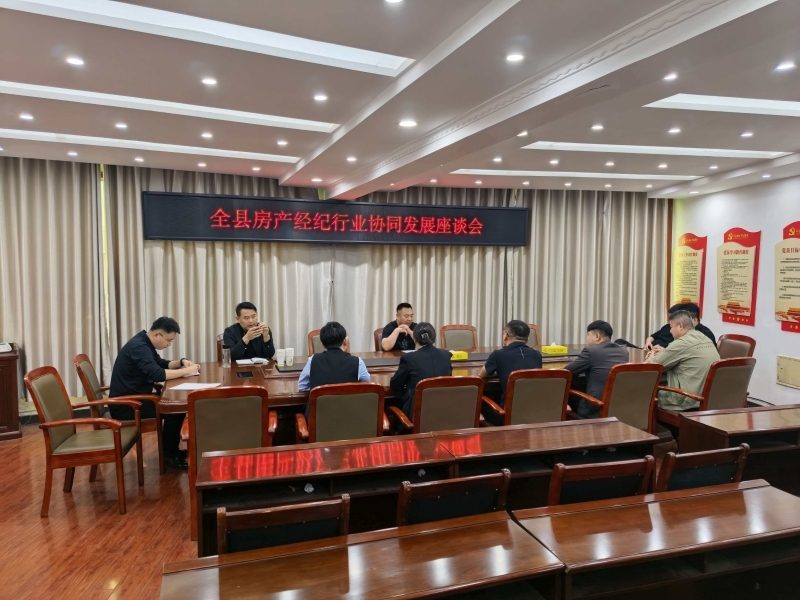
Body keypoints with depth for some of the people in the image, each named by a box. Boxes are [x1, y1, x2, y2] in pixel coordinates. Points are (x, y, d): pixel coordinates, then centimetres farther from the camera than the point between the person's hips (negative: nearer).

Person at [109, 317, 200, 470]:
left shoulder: (145, 343, 9)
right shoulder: (139, 347, -23)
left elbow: (162, 364, 19)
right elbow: (157, 374, -34)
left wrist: (182, 362, 1)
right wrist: (186, 371, -24)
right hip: (124, 405, -10)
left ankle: (172, 449, 13)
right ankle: (169, 455, -4)